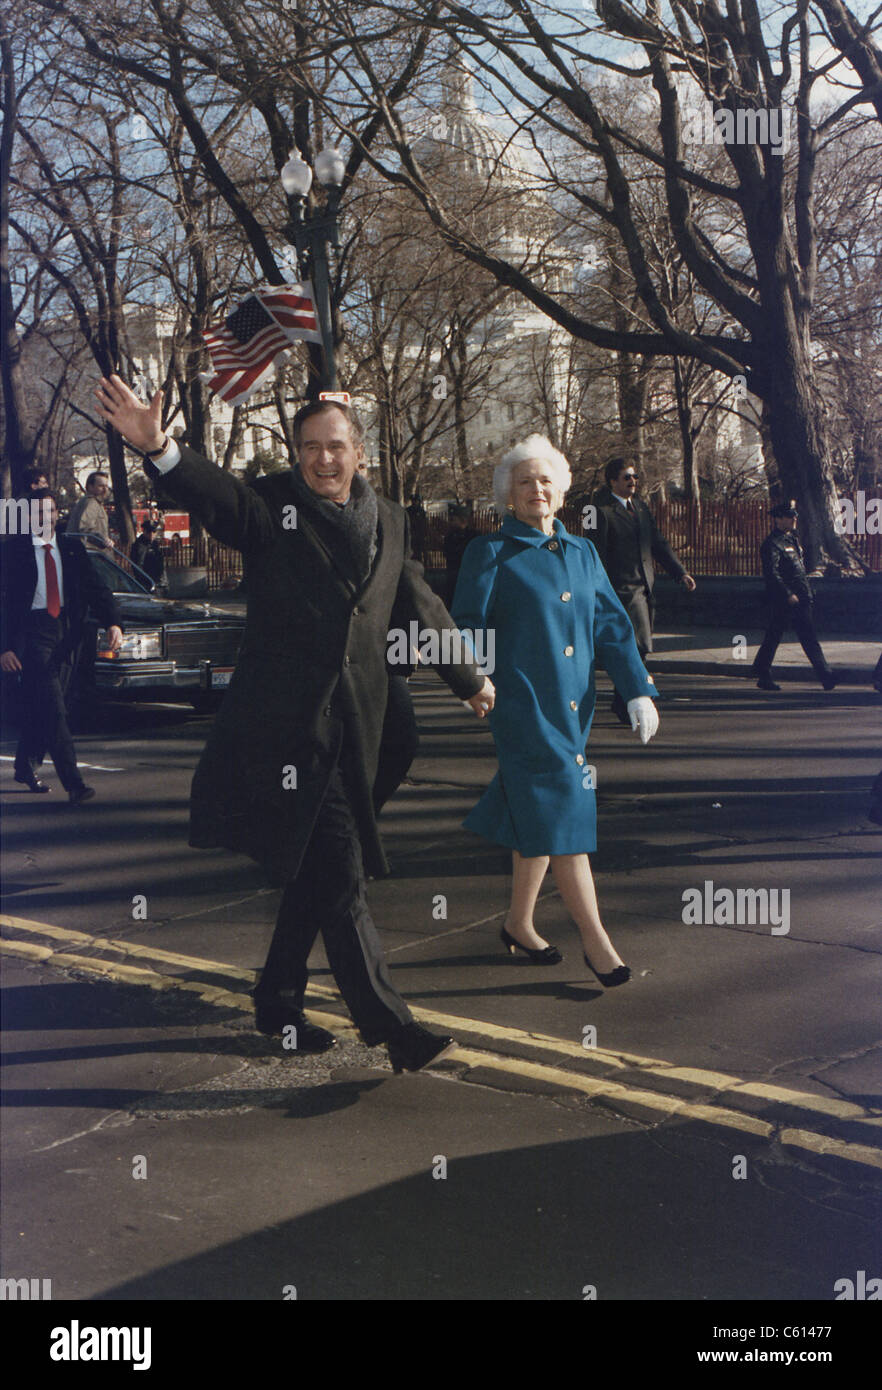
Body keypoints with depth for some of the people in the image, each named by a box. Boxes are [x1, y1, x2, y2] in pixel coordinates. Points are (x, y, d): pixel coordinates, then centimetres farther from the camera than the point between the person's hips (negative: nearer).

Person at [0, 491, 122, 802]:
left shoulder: (72, 548, 10)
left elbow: (95, 588, 6)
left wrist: (113, 623, -11)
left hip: (66, 632, 5)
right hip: (33, 632, -4)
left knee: (39, 707, 12)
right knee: (52, 708, -12)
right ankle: (73, 783, -16)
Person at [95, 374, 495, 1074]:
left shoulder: (389, 521, 12)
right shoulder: (271, 506, -2)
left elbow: (423, 606, 23)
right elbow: (214, 491, -22)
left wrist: (469, 679, 32)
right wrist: (158, 446, -43)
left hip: (351, 728, 6)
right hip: (284, 722, -5)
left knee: (316, 869, 15)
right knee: (339, 875, -8)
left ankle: (280, 1003, 32)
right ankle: (391, 1024, 0)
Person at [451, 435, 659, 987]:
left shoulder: (582, 553, 14)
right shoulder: (491, 553, -2)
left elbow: (612, 624, 13)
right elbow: (468, 627, -4)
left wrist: (638, 690, 7)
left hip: (573, 705, 6)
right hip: (524, 704, -6)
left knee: (539, 815, 14)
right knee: (560, 811, -10)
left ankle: (520, 924, 28)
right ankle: (596, 940, -4)